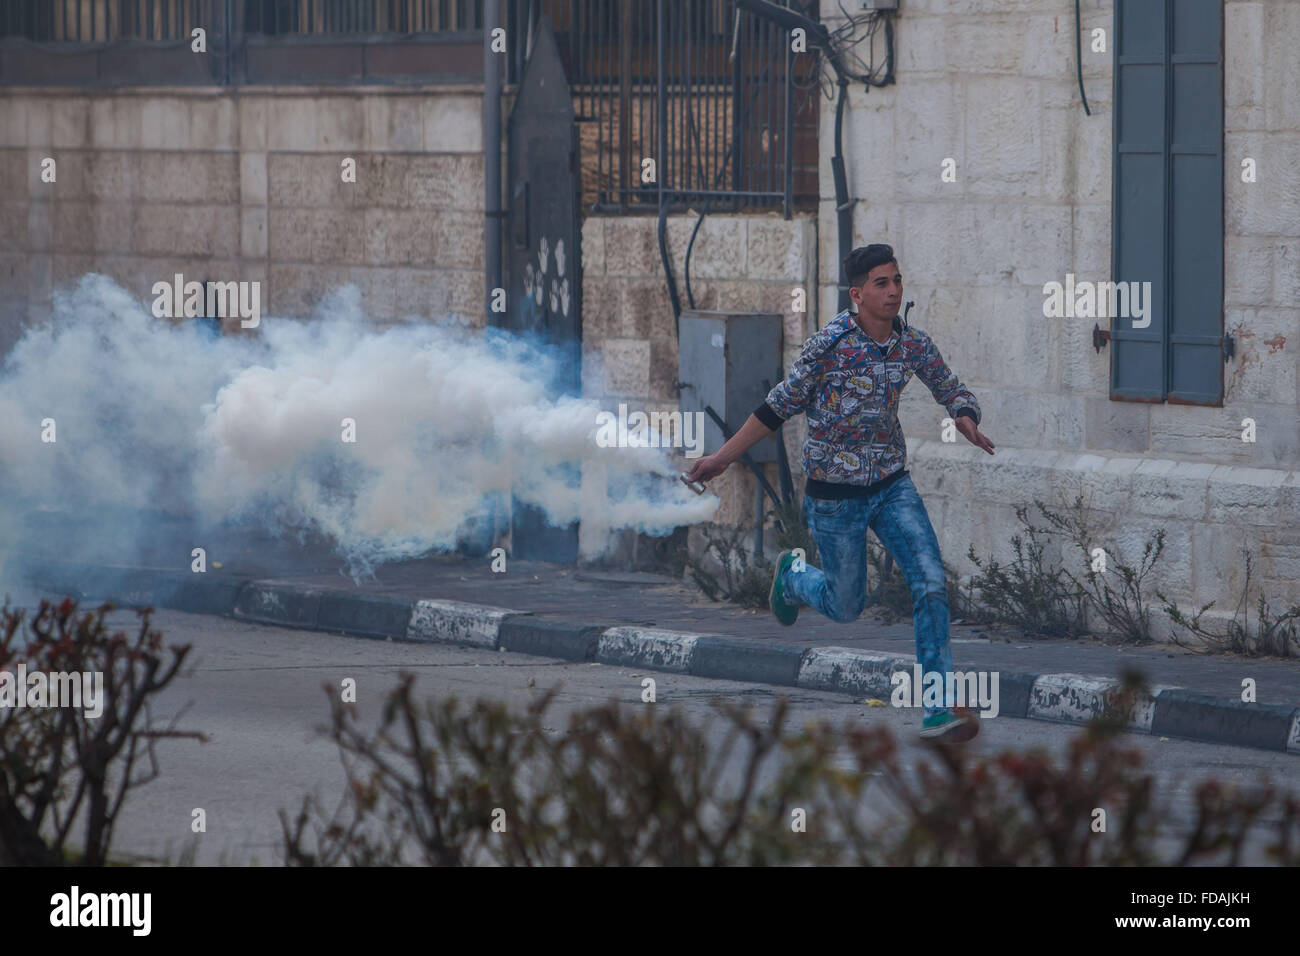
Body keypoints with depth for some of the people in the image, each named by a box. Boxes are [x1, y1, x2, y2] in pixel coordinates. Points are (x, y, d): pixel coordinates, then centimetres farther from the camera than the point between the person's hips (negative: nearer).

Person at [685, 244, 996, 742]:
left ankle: (939, 708, -10)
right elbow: (779, 406, -7)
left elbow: (953, 392, 10)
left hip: (892, 485, 3)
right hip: (834, 492, -3)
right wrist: (723, 457, -4)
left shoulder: (913, 345, -3)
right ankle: (793, 574, 46)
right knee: (846, 606, 10)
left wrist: (966, 419, -15)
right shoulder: (829, 344, -16)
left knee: (931, 583, -14)